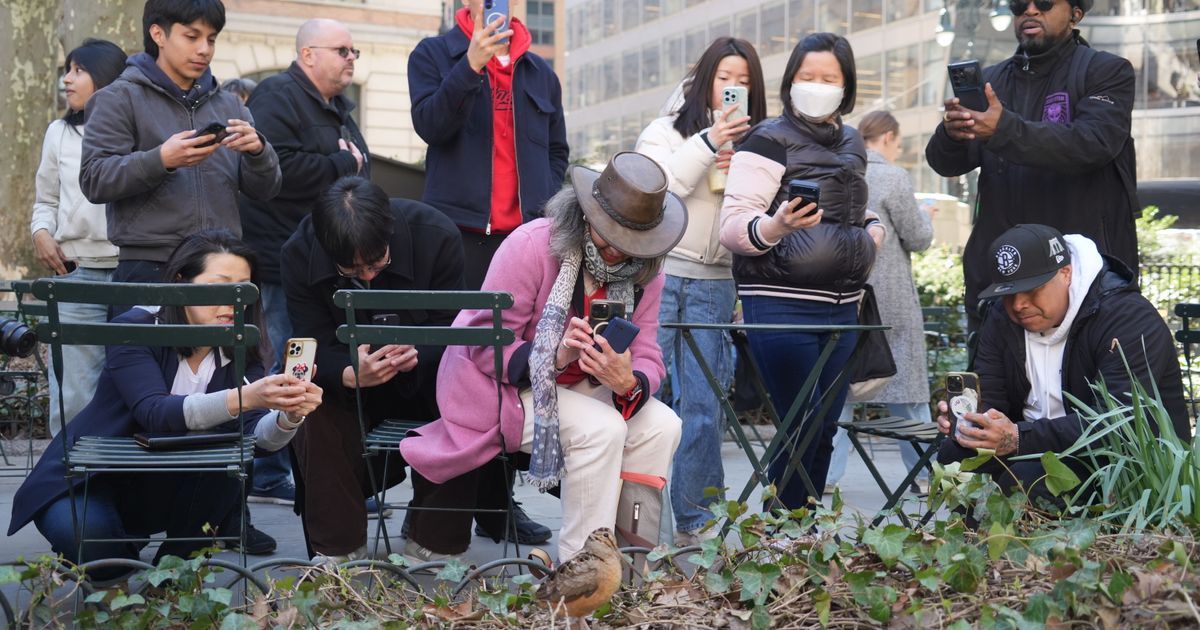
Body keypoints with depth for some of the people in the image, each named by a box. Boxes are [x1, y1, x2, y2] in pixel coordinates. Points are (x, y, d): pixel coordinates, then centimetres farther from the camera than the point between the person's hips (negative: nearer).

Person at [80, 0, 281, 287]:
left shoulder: (229, 105, 16)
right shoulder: (120, 98, 2)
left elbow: (265, 189, 12)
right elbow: (94, 180, -7)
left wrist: (258, 151, -10)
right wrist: (161, 160, -22)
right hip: (148, 269, -4)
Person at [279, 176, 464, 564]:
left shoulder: (437, 236, -22)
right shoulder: (299, 254, -19)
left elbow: (448, 332, -18)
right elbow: (315, 351, -20)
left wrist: (416, 356, -43)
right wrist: (352, 374, -45)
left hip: (423, 373, 0)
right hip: (349, 377, 1)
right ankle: (338, 546, -17)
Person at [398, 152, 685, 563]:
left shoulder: (644, 273, -4)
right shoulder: (532, 245, -22)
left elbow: (647, 358, -8)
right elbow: (486, 346, -22)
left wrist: (630, 384, -34)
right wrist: (554, 357, -39)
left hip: (576, 386, 6)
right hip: (497, 383, -6)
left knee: (661, 426, -16)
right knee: (600, 428, -30)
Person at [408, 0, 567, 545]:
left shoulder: (540, 73, 18)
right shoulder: (434, 55, 7)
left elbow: (557, 150, 22)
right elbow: (430, 125, -8)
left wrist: (546, 205, 6)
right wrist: (471, 65, -19)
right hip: (460, 233, -4)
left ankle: (499, 500, 12)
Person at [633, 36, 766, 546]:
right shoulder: (668, 130, 6)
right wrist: (707, 143, -13)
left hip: (714, 287, 3)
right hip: (659, 273, -2)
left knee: (702, 403, 1)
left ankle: (693, 517, 8)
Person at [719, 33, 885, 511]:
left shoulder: (852, 144, 15)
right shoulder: (770, 140, -5)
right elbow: (732, 225, -13)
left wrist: (872, 233, 9)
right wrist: (776, 225, -32)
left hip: (842, 306, 7)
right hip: (781, 305, -6)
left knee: (825, 427, 8)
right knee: (801, 428, -8)